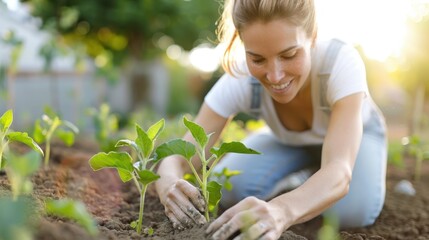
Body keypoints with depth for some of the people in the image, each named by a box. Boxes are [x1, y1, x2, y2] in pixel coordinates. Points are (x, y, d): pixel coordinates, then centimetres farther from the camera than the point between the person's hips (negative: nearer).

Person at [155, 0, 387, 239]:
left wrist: (281, 210, -73)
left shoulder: (342, 62, -39)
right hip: (288, 142, 2)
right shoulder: (239, 79, -32)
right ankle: (299, 179, 9)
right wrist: (170, 184, -57)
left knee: (351, 212, -30)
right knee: (231, 189, -24)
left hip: (355, 132, -1)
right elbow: (178, 159, -32)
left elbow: (340, 170, -52)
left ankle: (317, 180, 6)